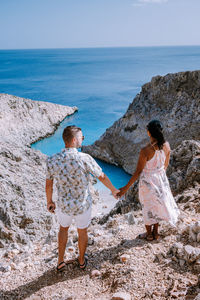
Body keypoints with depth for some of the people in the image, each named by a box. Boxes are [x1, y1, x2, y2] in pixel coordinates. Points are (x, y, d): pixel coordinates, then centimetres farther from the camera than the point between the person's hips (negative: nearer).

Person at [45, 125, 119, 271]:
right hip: (83, 206, -2)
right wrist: (113, 190, 7)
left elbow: (49, 184, -3)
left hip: (64, 205, 2)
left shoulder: (52, 160, -17)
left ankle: (61, 262, 39)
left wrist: (49, 201, 15)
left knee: (64, 228, 31)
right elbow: (102, 177, -11)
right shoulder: (85, 159, -26)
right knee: (82, 232, 25)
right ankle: (82, 260, 47)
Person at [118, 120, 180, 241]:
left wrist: (126, 188, -12)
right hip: (161, 179, 5)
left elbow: (138, 172, -22)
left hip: (148, 181, -5)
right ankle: (156, 233, 42)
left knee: (148, 208, 17)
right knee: (157, 205, 24)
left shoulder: (145, 150, -29)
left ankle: (149, 234, 37)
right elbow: (166, 164, 4)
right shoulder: (166, 145, -12)